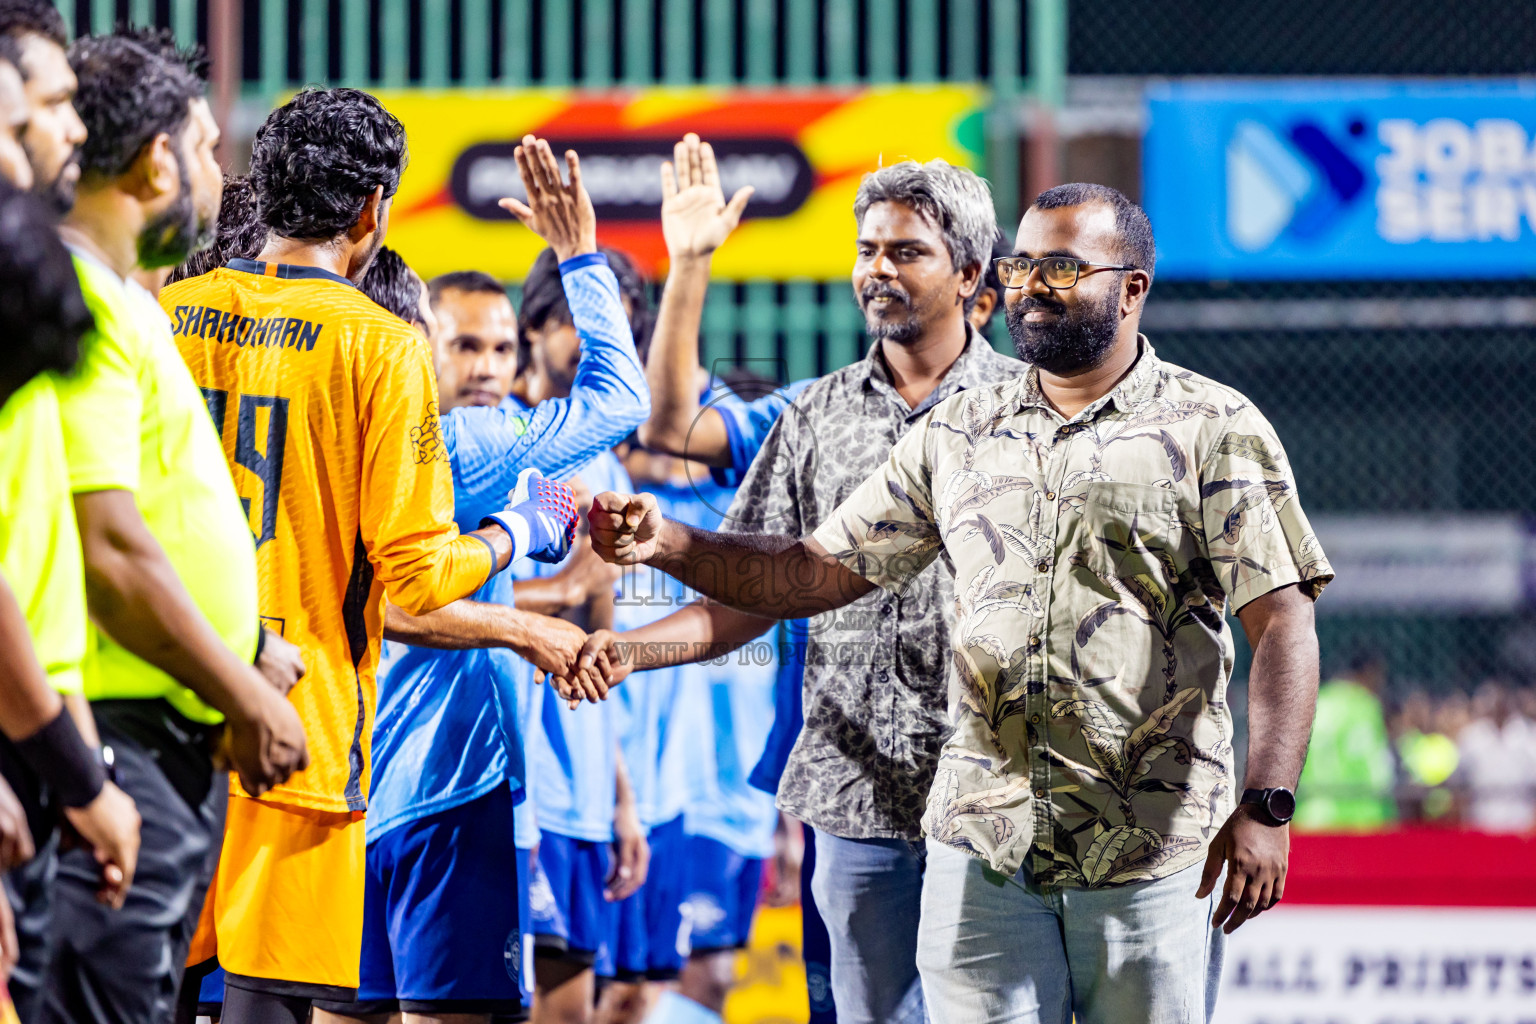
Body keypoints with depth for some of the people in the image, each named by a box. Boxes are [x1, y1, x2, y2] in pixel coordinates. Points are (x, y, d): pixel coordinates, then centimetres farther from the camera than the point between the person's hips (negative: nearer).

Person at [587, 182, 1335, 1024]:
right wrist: (664, 544, -2)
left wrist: (1265, 805, -18)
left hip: (1153, 851, -3)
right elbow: (817, 571, 13)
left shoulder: (1215, 432, -1)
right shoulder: (958, 436, 13)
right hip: (981, 846, 3)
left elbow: (1282, 622, -7)